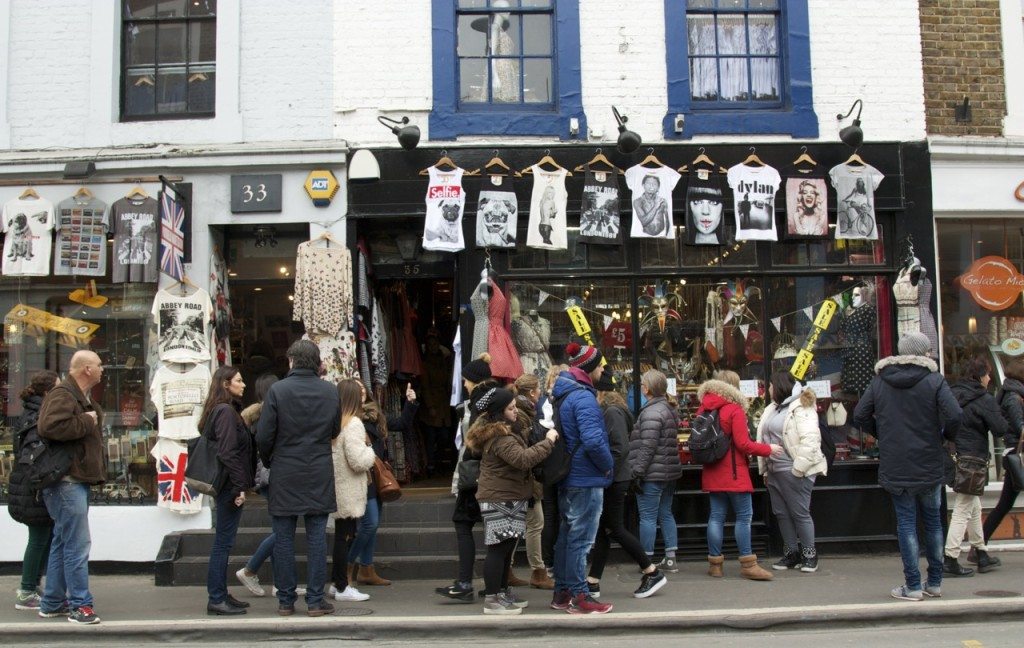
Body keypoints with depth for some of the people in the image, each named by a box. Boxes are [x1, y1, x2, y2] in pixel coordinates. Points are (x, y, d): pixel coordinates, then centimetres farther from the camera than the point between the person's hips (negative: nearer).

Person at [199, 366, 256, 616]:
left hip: (224, 485, 10)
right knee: (223, 543, -4)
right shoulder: (226, 411, -14)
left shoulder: (220, 410, 16)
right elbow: (228, 453, -20)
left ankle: (220, 595, 21)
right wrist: (240, 486, -19)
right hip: (230, 484, -10)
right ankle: (216, 600, 2)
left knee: (223, 542, 14)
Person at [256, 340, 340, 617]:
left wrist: (269, 461, 9)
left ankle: (285, 601, 13)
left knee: (283, 540, 7)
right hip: (319, 476, 2)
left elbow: (264, 436, -8)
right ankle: (315, 600, 9)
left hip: (284, 476, -2)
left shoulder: (277, 390, -9)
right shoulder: (330, 391, 0)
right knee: (316, 538, 6)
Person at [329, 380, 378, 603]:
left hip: (339, 489, 8)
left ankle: (337, 583, 22)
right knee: (345, 536, -1)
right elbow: (358, 461, -21)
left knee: (342, 536, 15)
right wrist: (370, 451, -4)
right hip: (349, 491, -8)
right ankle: (342, 588, 6)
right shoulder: (353, 423, -17)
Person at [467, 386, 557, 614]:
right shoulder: (500, 437, -20)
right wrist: (548, 441, -25)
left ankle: (503, 592, 25)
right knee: (499, 548, -8)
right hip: (501, 500, -11)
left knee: (506, 548, 16)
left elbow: (521, 442, 27)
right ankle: (492, 599, -3)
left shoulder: (505, 431, 16)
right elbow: (523, 459, -30)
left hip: (507, 499, 11)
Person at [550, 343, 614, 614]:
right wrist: (608, 465, -11)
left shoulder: (561, 394, 11)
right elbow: (593, 441, -28)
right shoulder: (583, 398, -19)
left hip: (567, 477, 9)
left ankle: (561, 592, 24)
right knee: (581, 539, -1)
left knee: (566, 536, 16)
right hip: (587, 479, -9)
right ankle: (579, 597, 6)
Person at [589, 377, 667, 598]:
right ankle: (593, 582, 14)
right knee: (603, 530, 10)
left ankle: (652, 573, 8)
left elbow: (621, 449, -21)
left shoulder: (612, 413, -15)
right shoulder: (604, 412, 13)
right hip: (608, 482, 9)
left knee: (615, 529, -2)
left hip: (613, 481, -9)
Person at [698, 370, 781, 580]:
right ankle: (747, 564, 1)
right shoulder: (734, 410, -12)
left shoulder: (703, 410, 7)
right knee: (744, 516, 0)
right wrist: (768, 449, -4)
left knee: (716, 516, 8)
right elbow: (743, 444, -15)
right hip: (734, 474, -7)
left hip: (713, 474, 7)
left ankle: (715, 563, 10)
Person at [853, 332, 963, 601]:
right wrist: (946, 436, 2)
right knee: (932, 521, 14)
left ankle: (912, 586, 5)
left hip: (894, 467, 1)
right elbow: (954, 416, -18)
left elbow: (860, 416, 0)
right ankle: (935, 582, 22)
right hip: (929, 466, 0)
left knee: (906, 523, 4)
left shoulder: (879, 380, 1)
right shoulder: (934, 380, -7)